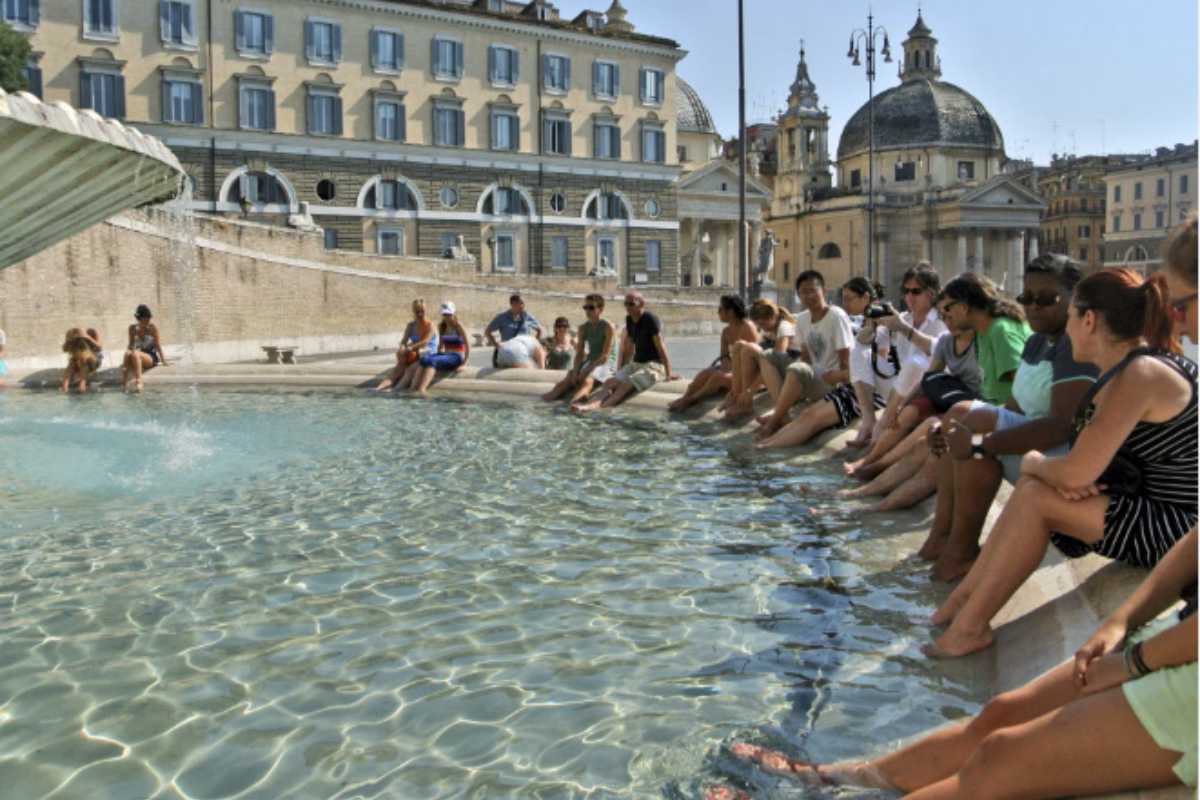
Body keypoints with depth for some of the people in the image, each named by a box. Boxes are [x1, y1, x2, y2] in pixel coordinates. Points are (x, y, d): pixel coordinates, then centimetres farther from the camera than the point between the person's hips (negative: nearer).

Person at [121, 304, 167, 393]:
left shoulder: (153, 328, -4)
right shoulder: (133, 328, 5)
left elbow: (158, 346, -5)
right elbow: (131, 345, 12)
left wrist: (163, 360, -13)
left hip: (152, 358, -3)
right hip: (137, 359, 3)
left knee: (135, 354, -34)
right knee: (127, 353, -30)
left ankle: (138, 382, -40)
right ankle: (124, 382, -38)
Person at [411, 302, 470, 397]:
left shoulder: (458, 326, -4)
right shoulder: (441, 326, 14)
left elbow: (467, 346, -6)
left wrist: (463, 364, -10)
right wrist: (438, 355, 8)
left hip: (456, 357, -6)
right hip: (445, 354, 6)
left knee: (432, 361, -34)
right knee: (424, 358, -26)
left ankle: (422, 389, -53)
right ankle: (415, 387, -44)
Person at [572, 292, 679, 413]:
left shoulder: (650, 320, -15)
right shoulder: (629, 320, 9)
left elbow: (661, 348, -16)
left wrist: (668, 374, -17)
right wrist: (622, 370, 21)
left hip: (653, 365, -8)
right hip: (636, 363, 8)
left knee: (627, 384, -29)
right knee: (610, 382, -15)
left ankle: (598, 407, -47)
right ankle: (589, 404, -36)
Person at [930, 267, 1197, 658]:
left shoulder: (1141, 375, -22)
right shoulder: (1127, 370, 8)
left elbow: (1077, 473, -27)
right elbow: (1084, 468, 8)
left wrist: (1034, 463, -6)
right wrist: (1051, 472, -15)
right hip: (1155, 512, 10)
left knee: (1034, 496, -17)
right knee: (1032, 487, 4)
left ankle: (970, 625, -7)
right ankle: (965, 598, 6)